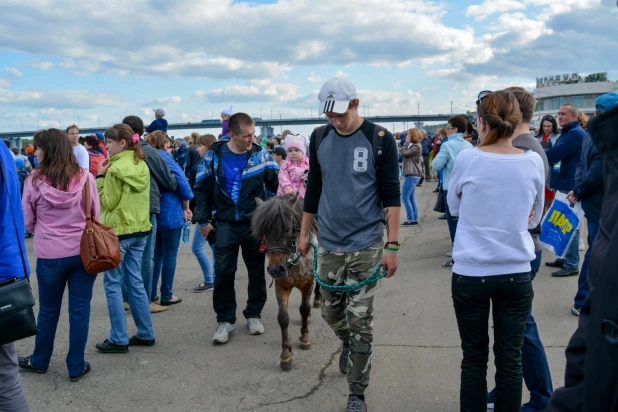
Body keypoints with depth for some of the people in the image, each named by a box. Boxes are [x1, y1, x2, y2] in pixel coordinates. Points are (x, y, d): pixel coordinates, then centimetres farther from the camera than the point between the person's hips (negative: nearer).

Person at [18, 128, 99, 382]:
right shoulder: (85, 178, -7)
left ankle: (40, 361, 36)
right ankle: (76, 366, 19)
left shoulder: (35, 181, -9)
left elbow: (27, 221, 1)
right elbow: (96, 216, 2)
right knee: (79, 310, 10)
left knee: (48, 310, 16)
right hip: (84, 252, 1)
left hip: (50, 254, 0)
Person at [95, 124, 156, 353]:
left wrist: (100, 177, -7)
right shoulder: (141, 165, 8)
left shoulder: (116, 168, -16)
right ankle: (145, 334, 18)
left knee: (112, 284, 3)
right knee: (135, 281, 13)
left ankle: (118, 339, 7)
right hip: (139, 229, 8)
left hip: (118, 231, -8)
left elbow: (107, 202, -12)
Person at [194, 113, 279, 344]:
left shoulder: (261, 155, -5)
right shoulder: (214, 156, -5)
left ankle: (254, 315, 26)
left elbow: (277, 185, 5)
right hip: (225, 224, 0)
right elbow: (201, 189, 2)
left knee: (256, 271, 10)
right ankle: (225, 320, 13)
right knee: (223, 272, 0)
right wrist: (203, 220, 0)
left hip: (255, 224, 1)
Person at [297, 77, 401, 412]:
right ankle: (349, 346, 47)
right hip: (328, 243, 4)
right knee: (331, 312, 15)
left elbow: (391, 195, -8)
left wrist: (392, 246, -12)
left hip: (365, 245, -4)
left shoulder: (380, 139, -9)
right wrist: (304, 232, 13)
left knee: (359, 321, -1)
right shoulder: (320, 137, 3)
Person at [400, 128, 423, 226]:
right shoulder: (413, 145, 16)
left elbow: (403, 153, -17)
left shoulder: (416, 147, -15)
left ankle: (411, 220, -5)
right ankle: (415, 219, 15)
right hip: (412, 174, 10)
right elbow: (402, 152, 13)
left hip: (412, 175, -10)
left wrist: (407, 142, -9)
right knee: (411, 198, 12)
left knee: (405, 198, -8)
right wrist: (407, 142, 7)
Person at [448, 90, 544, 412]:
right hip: (517, 274, 2)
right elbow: (534, 217, 10)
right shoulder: (533, 161, -5)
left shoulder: (467, 159, -11)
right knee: (510, 359, 11)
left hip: (470, 273, -1)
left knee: (474, 358, 12)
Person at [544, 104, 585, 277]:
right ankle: (564, 258, 25)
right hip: (563, 184, 10)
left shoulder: (576, 133, -15)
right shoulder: (566, 133, 17)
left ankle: (572, 265, 2)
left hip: (571, 187, -10)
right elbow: (556, 156, 18)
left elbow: (554, 154, -21)